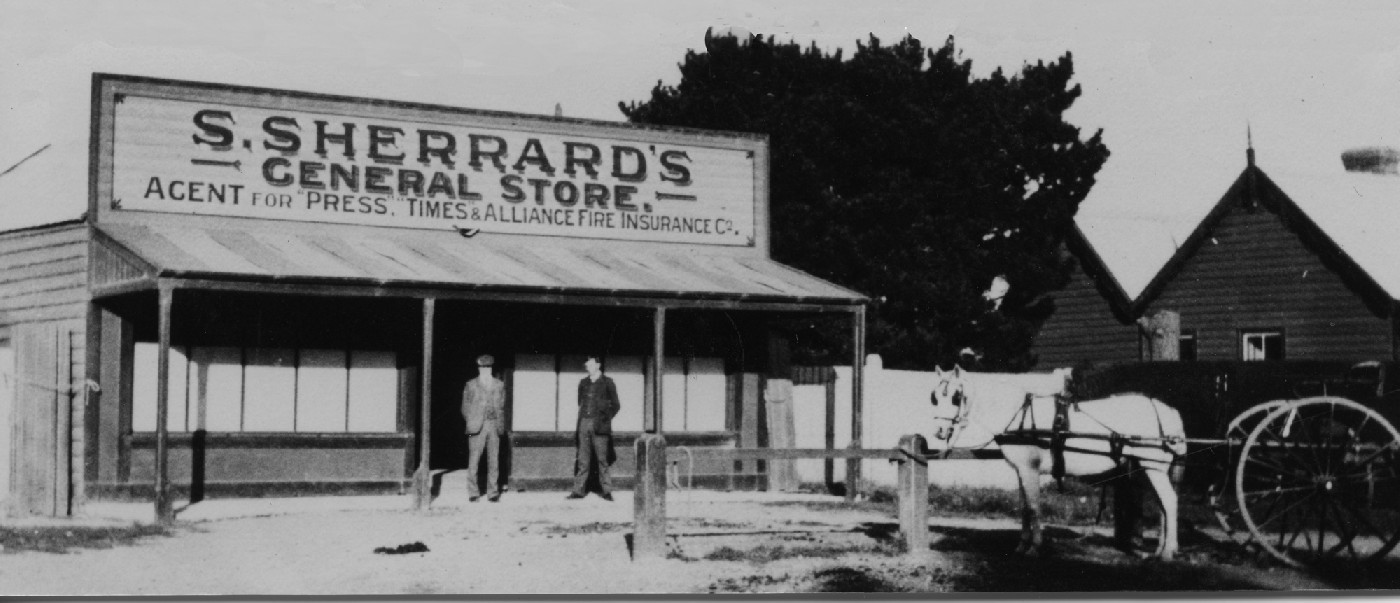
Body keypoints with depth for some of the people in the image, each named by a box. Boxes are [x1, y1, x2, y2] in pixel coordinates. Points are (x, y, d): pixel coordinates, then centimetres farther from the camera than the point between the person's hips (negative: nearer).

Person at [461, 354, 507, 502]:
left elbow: (502, 407, 15)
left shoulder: (499, 385, 11)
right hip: (477, 428, -2)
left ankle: (493, 493, 6)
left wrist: (500, 426, 7)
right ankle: (473, 493, 2)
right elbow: (465, 408, 8)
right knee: (474, 460, -4)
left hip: (494, 427, 2)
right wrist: (472, 423, 0)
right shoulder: (471, 385, 5)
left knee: (494, 460, 1)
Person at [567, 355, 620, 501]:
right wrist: (579, 422, 10)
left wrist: (605, 419, -5)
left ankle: (606, 490, 0)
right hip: (584, 423, 4)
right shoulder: (583, 383, 15)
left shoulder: (607, 382, 2)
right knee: (583, 459, 1)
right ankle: (579, 490, 1)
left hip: (599, 426, -4)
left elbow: (615, 405, 4)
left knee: (602, 459, -4)